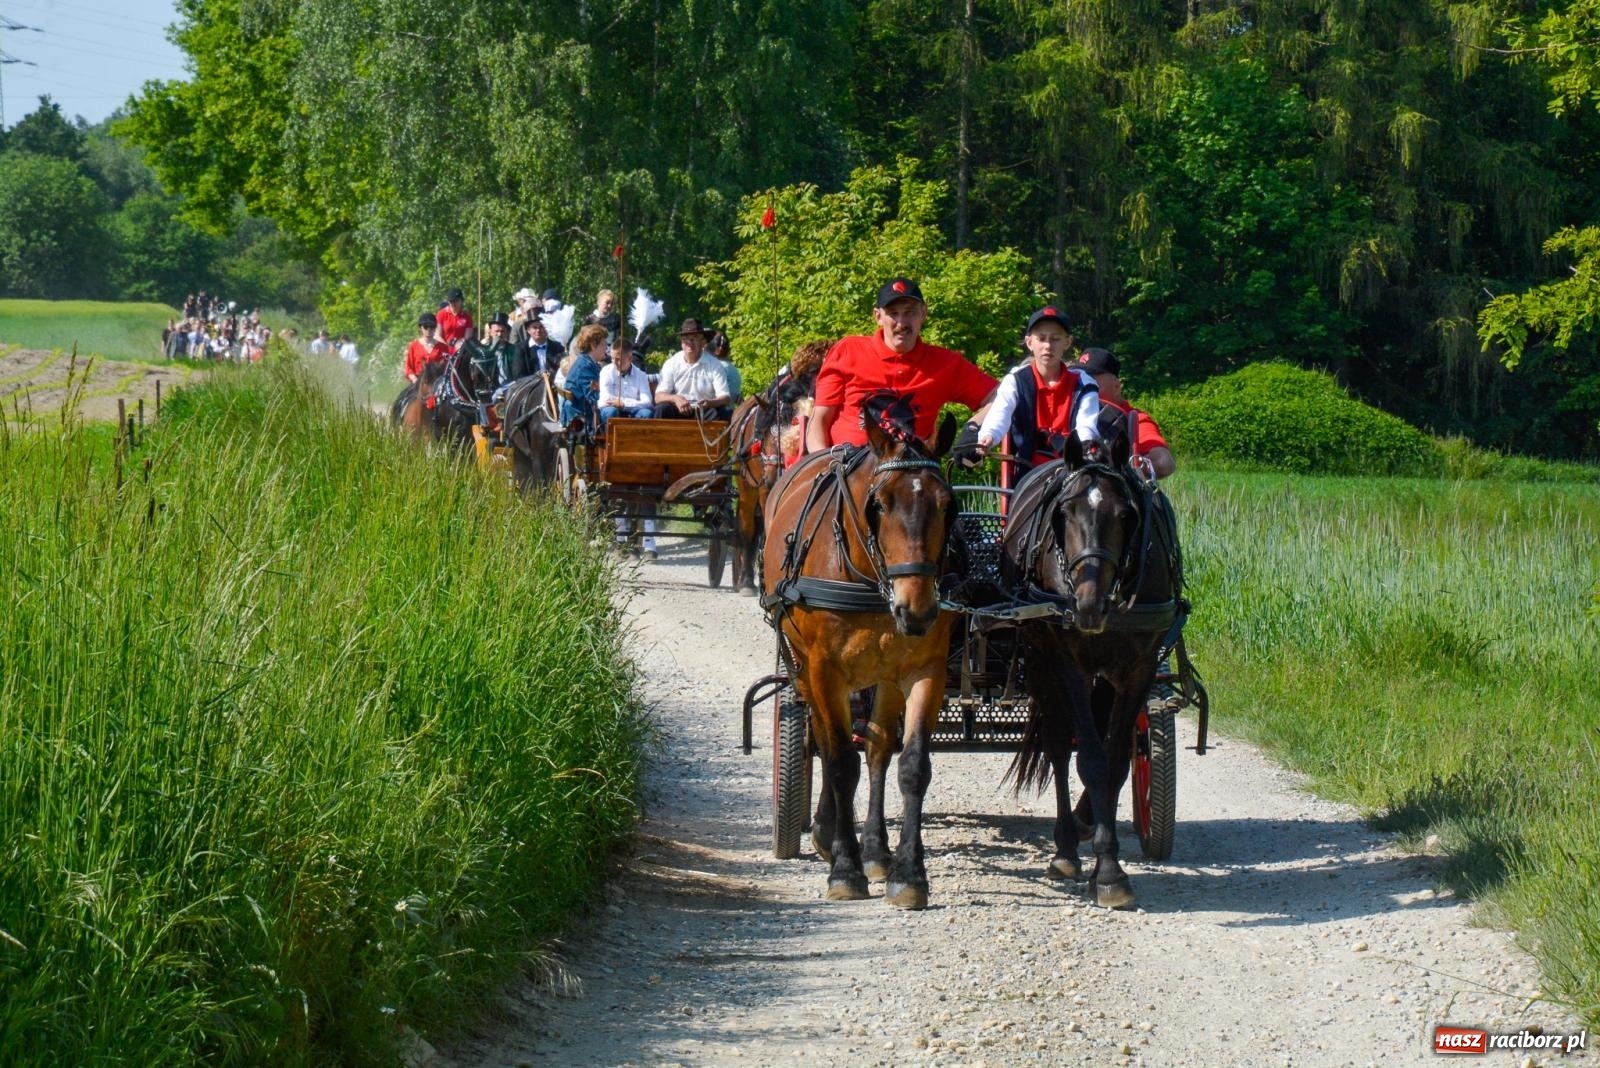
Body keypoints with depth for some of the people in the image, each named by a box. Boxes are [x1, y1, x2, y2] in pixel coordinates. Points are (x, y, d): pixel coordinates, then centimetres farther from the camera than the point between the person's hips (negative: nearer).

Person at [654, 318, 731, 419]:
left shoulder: (715, 365, -2)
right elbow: (659, 397, -6)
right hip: (679, 412, 0)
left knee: (727, 412, -28)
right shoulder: (671, 364, 1)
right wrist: (675, 398, -29)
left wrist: (710, 403, -33)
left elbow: (725, 398, -9)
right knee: (662, 409, -30)